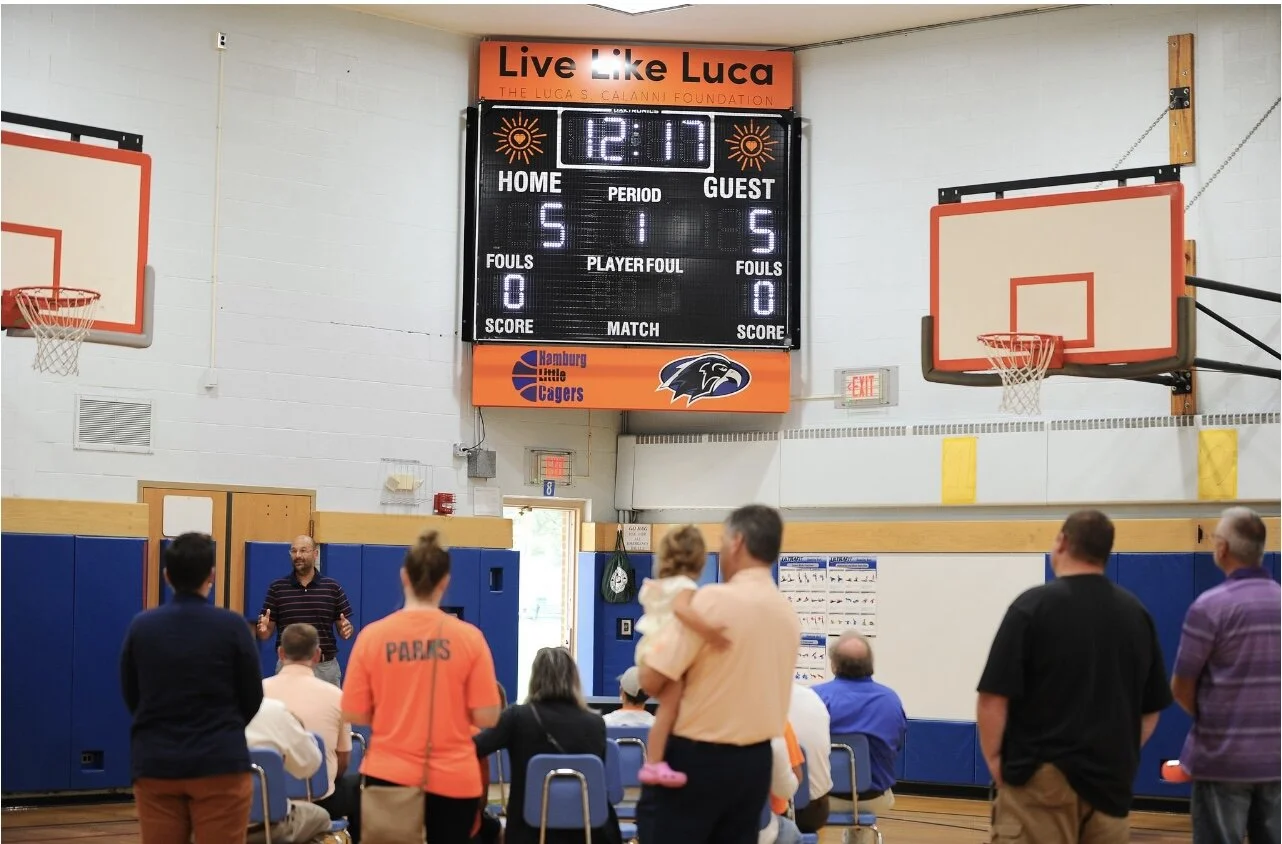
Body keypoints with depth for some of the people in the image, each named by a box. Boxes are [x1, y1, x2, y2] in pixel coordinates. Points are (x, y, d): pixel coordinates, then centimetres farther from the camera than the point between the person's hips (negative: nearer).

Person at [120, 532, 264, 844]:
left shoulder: (141, 626, -1)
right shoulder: (232, 626, -7)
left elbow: (131, 696, 9)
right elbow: (252, 698, 2)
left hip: (155, 764, 2)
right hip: (220, 763, -2)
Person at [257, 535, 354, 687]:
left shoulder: (333, 587, 3)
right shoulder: (277, 587, 3)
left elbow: (344, 628, 5)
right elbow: (267, 632, 3)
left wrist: (346, 630, -18)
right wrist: (263, 629, -19)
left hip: (325, 667, 0)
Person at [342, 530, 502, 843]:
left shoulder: (372, 636, -6)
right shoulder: (469, 637, -8)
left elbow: (353, 714, -2)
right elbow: (487, 717, -8)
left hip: (388, 775, 1)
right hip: (453, 779, -1)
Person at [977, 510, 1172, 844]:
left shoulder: (1033, 606, -8)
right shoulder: (1136, 613, 8)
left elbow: (994, 699, -12)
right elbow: (1152, 709, 13)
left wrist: (994, 759, 0)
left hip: (1041, 782, -5)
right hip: (1110, 782, 5)